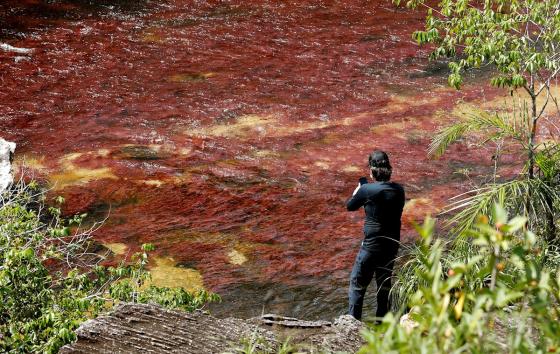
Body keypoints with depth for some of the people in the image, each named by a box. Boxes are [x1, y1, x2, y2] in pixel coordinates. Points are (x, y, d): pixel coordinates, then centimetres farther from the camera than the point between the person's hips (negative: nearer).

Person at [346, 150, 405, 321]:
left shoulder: (367, 190, -18)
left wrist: (358, 188, 15)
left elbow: (349, 206, -2)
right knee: (385, 284, 20)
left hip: (372, 245, -5)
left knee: (357, 283, 8)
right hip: (392, 244, 6)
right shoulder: (399, 190, -3)